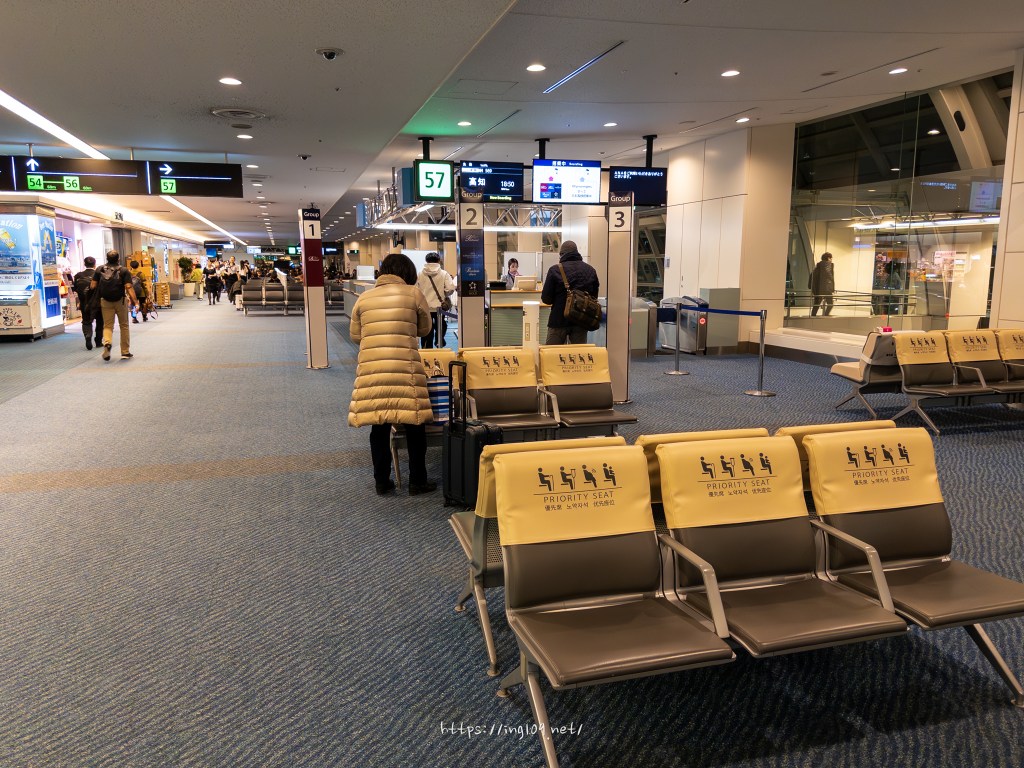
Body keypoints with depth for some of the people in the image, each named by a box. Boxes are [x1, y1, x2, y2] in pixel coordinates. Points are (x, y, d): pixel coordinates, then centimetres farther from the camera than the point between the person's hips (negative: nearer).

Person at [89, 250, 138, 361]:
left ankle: (107, 342, -23)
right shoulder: (124, 271, -3)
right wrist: (134, 301, -15)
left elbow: (92, 286, 3)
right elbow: (129, 287, -14)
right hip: (120, 301, -2)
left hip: (105, 301, 2)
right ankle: (125, 352, 14)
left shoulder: (100, 270, 5)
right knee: (124, 325, 10)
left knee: (107, 325, 8)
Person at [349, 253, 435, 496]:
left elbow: (354, 335, 17)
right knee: (414, 426, 9)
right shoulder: (413, 293, 3)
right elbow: (424, 329, 14)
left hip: (371, 369, 3)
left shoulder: (364, 298, 10)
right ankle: (417, 482, 18)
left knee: (379, 427, 12)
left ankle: (382, 482, 21)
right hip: (404, 368, -3)